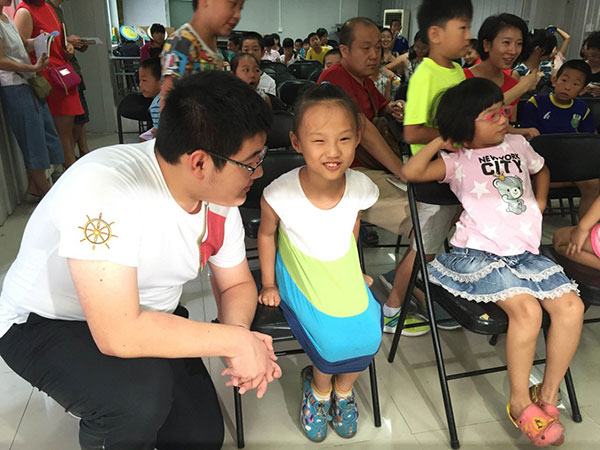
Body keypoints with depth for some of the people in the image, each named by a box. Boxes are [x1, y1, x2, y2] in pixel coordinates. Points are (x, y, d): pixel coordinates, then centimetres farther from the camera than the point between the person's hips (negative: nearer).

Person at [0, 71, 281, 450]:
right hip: (46, 324, -5)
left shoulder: (221, 195, -12)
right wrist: (234, 341, -31)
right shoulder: (105, 188, -35)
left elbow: (237, 285, 0)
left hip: (146, 321, 6)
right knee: (141, 392, -33)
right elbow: (118, 334, -39)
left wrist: (241, 332, -22)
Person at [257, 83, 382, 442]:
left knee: (367, 336, -13)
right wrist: (269, 284, 0)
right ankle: (320, 390, 19)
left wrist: (352, 270, 10)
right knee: (331, 342, -19)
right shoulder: (281, 194, -28)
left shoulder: (360, 187, -19)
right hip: (300, 279, -3)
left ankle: (343, 390, 23)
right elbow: (267, 234, -6)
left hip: (344, 273, 3)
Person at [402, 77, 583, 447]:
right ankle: (520, 402, -3)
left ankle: (548, 394, 7)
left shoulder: (518, 144, 16)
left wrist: (540, 203, 22)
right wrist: (440, 142, -7)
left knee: (571, 305, -12)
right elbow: (411, 172, -16)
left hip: (525, 251, 6)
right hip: (480, 253, -6)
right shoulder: (457, 160, 1)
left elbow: (542, 170, 37)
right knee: (526, 309, -26)